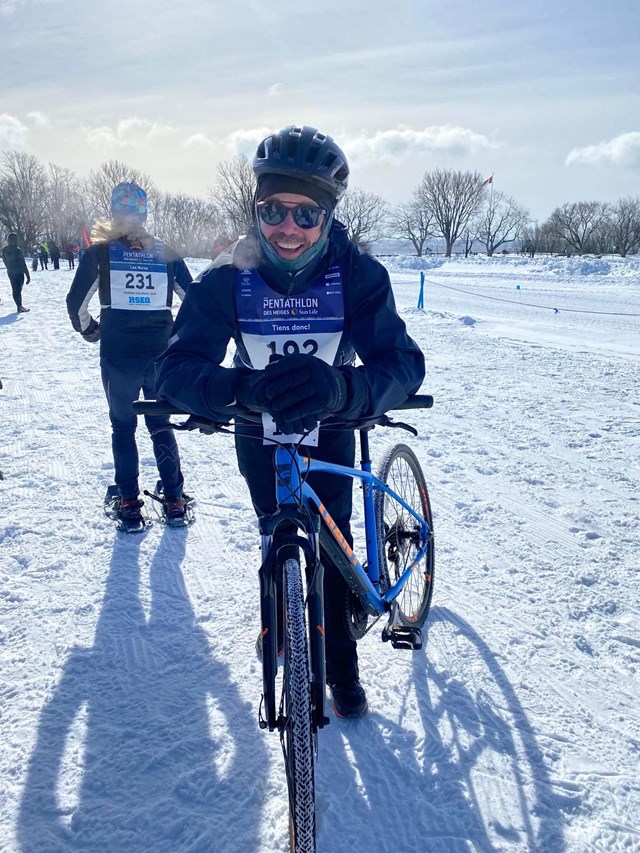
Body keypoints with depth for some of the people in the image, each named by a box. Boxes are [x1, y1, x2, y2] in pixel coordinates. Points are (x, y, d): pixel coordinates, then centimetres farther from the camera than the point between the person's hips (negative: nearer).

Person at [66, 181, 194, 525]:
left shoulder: (100, 252, -2)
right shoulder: (166, 252, 4)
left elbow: (76, 302, -3)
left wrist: (88, 329, 16)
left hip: (118, 356, -2)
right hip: (161, 356, 2)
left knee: (123, 425, 14)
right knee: (161, 423, 17)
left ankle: (129, 501, 15)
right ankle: (174, 499, 16)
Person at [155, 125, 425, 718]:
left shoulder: (358, 273, -25)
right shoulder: (227, 277, -23)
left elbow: (403, 362, -38)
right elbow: (175, 368, -33)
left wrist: (342, 389, -60)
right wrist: (240, 385, -56)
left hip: (329, 430, 0)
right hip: (259, 433, 1)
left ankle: (341, 666, 21)